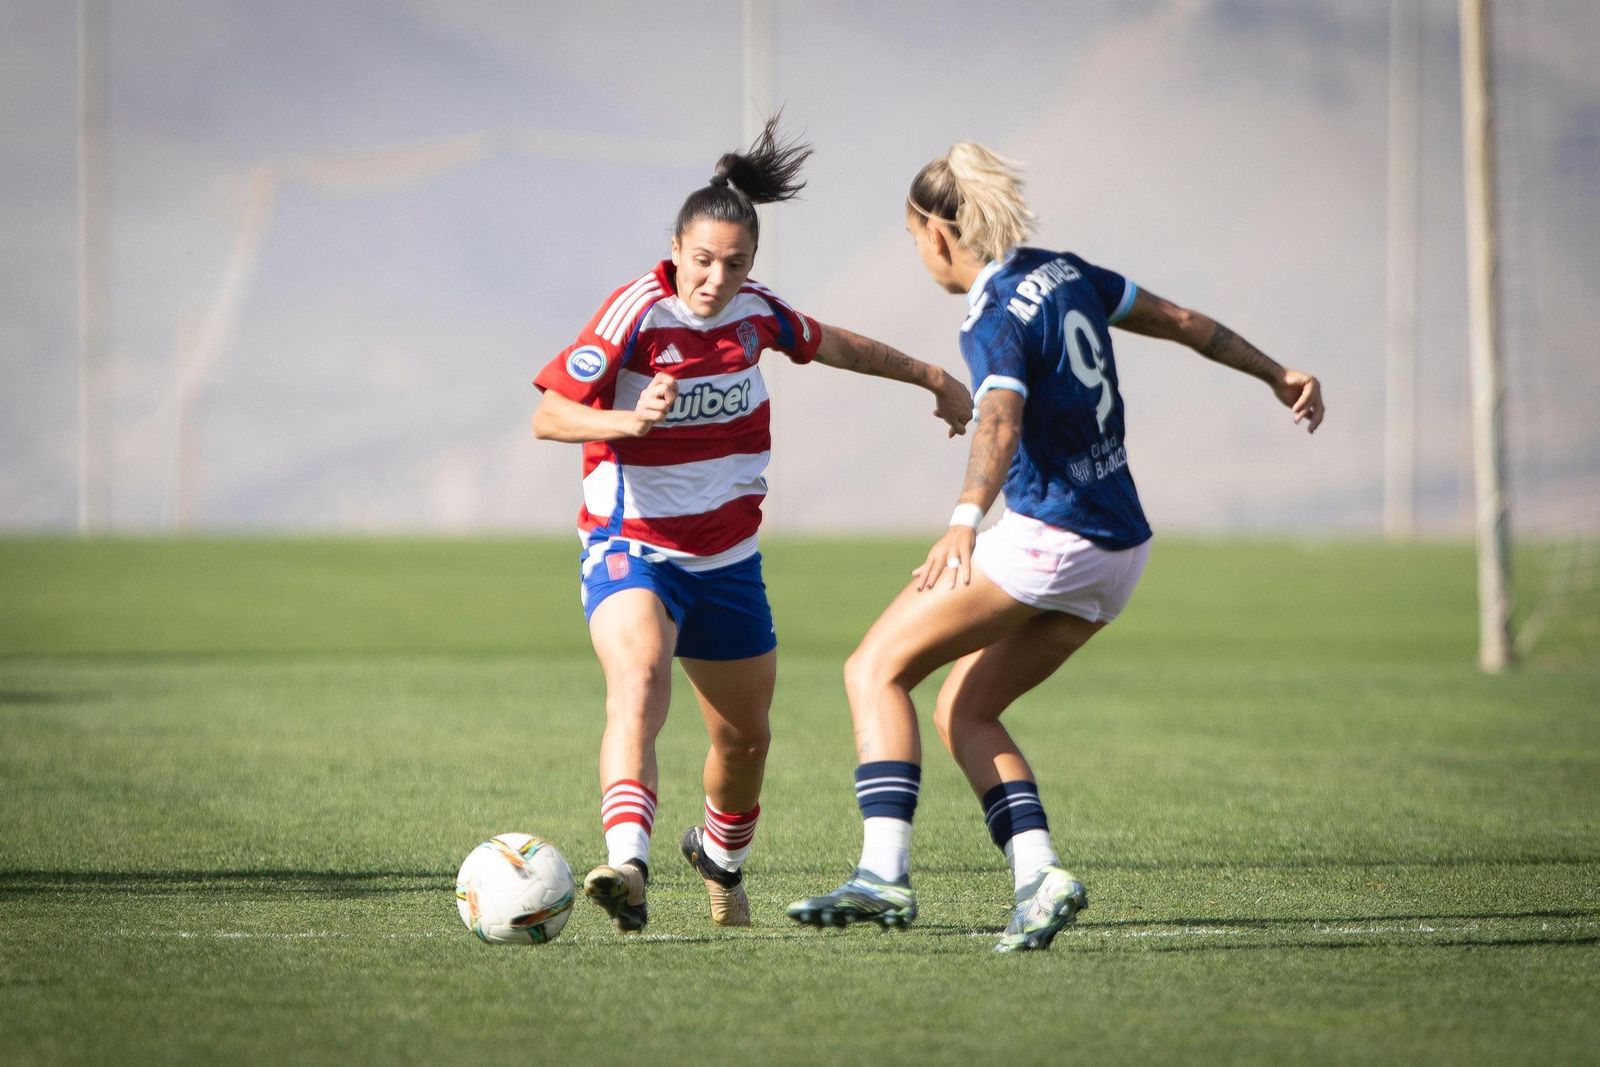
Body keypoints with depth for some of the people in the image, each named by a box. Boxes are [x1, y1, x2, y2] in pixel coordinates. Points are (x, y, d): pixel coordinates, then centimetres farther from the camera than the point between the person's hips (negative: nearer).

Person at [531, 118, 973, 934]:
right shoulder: (635, 316, -19)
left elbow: (830, 345, 20)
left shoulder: (754, 312, -2)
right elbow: (547, 416, -22)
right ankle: (628, 865, -50)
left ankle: (721, 856, 46)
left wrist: (930, 377, 29)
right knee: (638, 679, -34)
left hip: (727, 557, 6)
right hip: (633, 550, -6)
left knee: (746, 737, 15)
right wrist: (627, 420, -40)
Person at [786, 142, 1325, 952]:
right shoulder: (1066, 275, 10)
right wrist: (1278, 376, 35)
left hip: (1048, 539, -9)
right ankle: (1037, 875, -4)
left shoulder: (994, 323, -15)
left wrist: (965, 520, -50)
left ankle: (884, 872, -17)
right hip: (1118, 552, 9)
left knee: (876, 670, -4)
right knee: (964, 711, 13)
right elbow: (1183, 322, 21)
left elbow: (999, 423, -34)